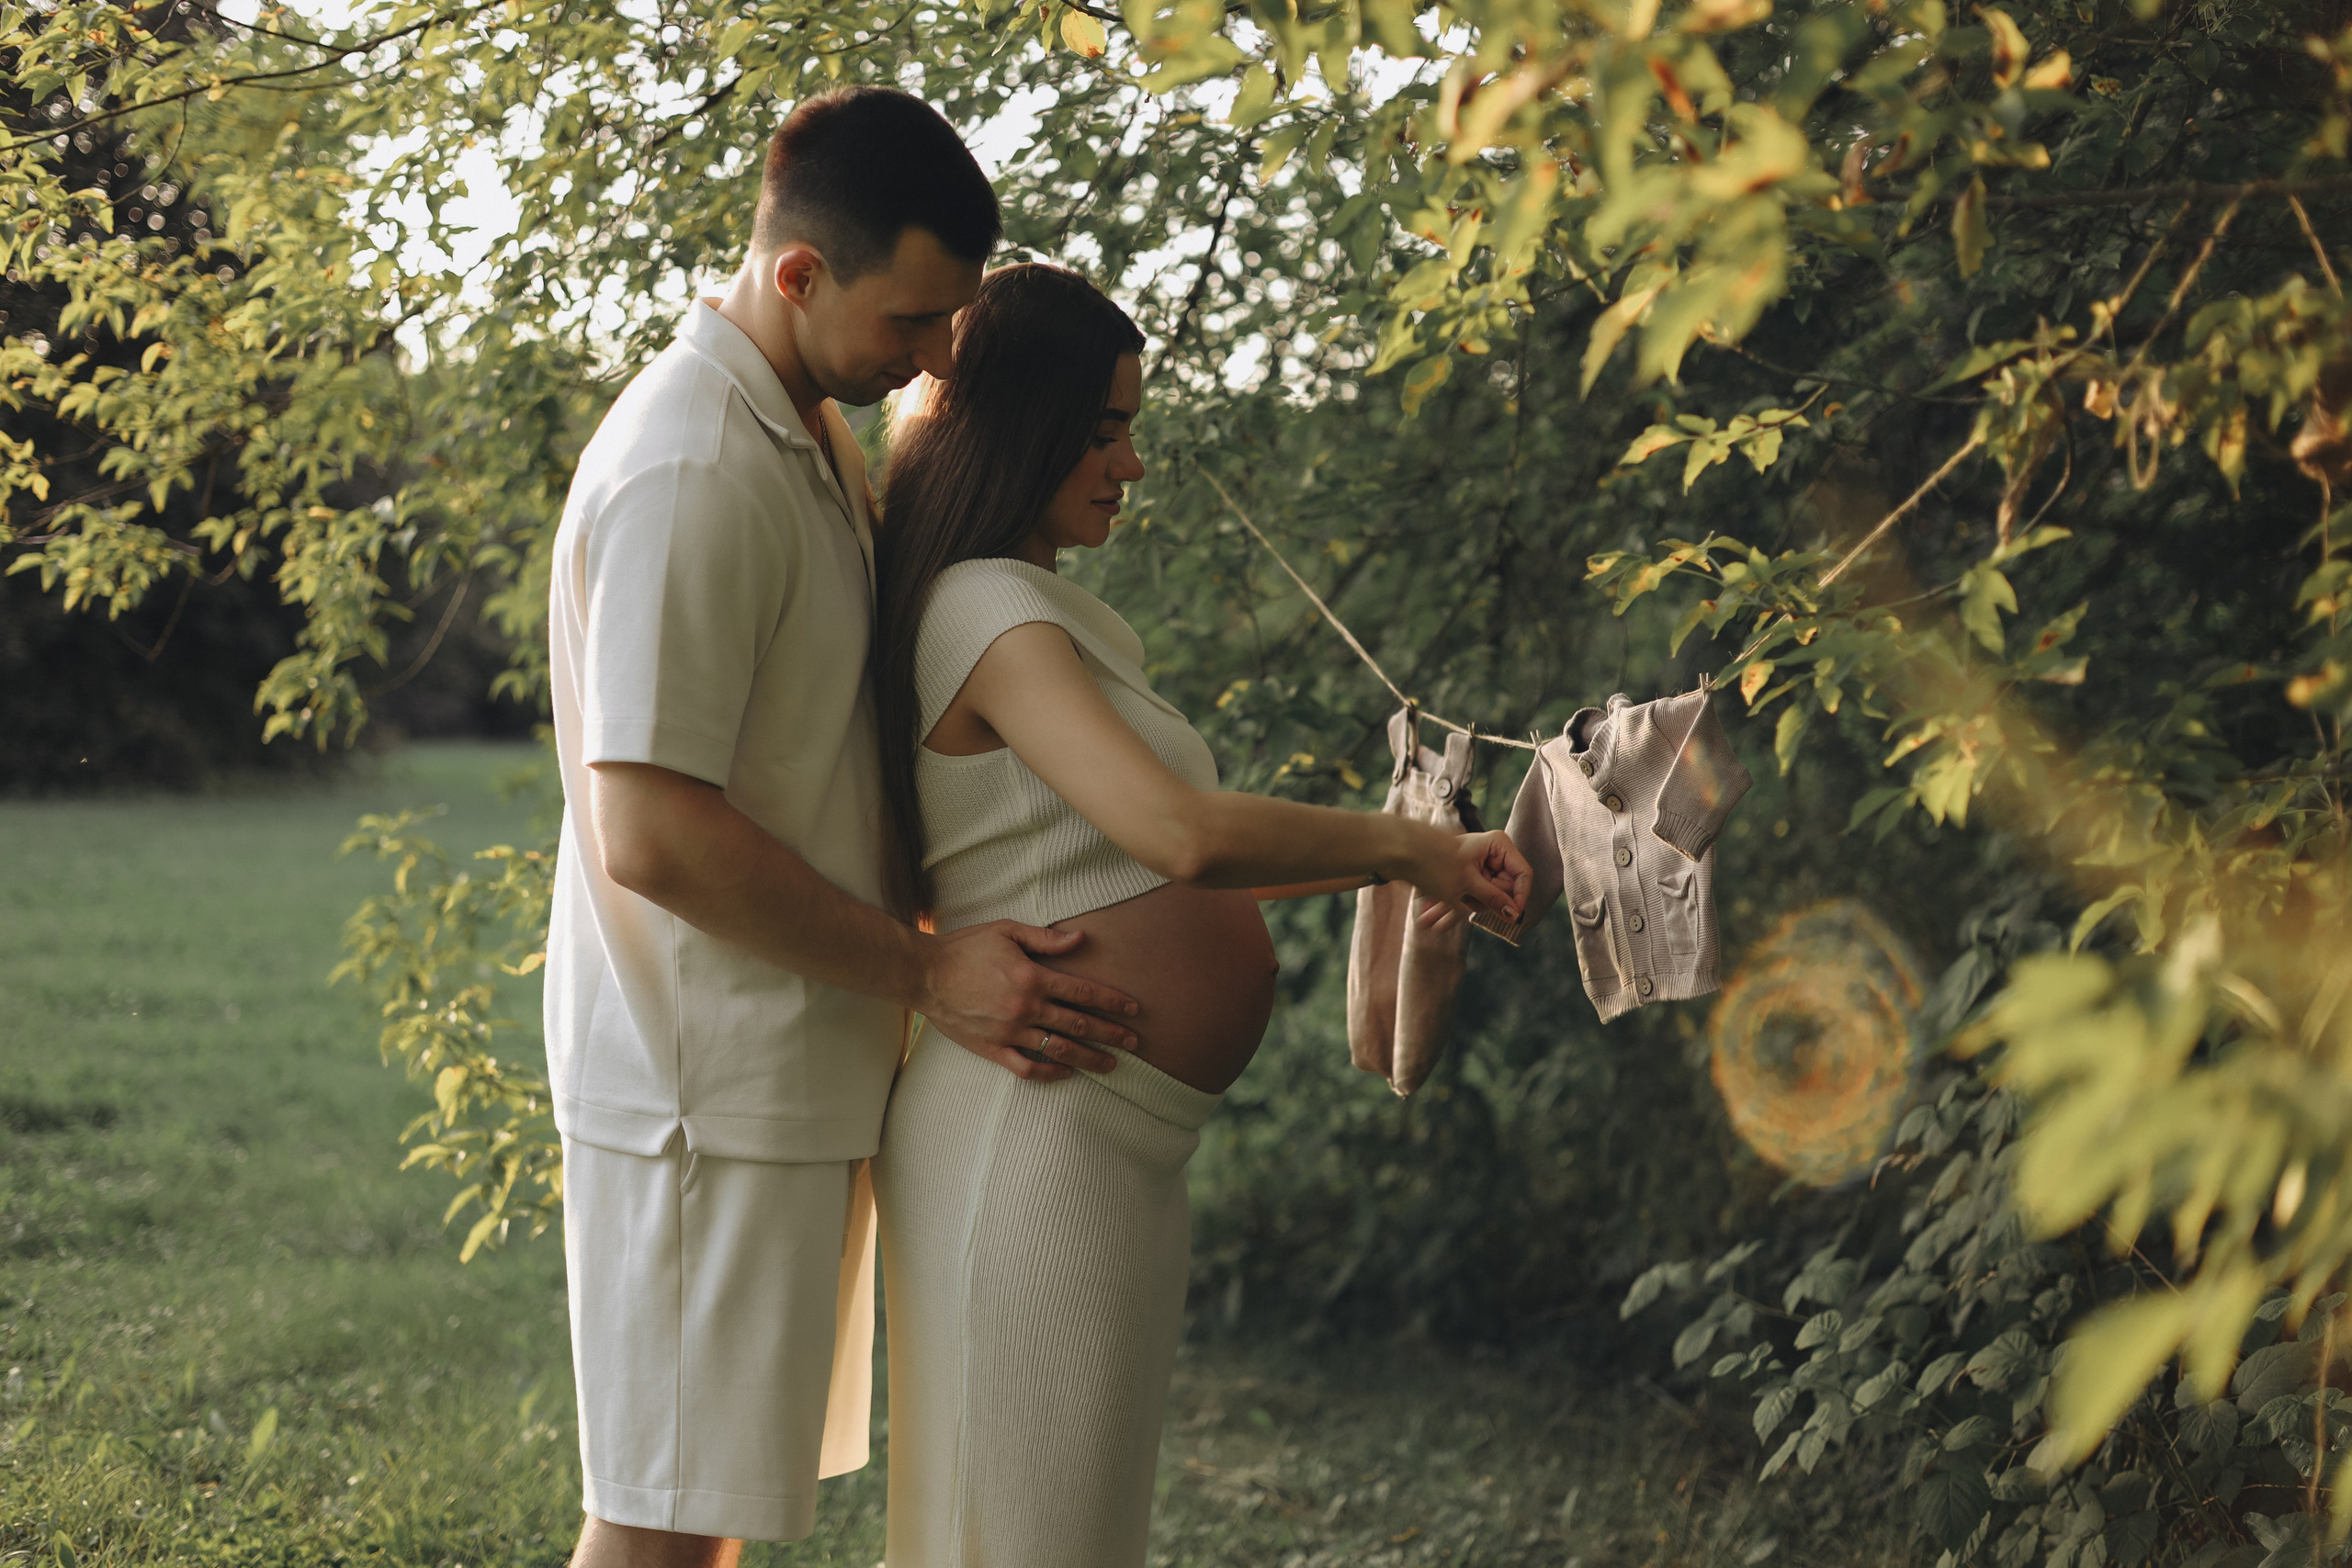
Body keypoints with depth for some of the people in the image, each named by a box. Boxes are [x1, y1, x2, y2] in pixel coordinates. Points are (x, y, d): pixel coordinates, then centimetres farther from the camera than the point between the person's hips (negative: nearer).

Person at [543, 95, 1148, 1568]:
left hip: (795, 1066, 10)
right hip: (710, 1086, -10)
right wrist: (927, 971, -18)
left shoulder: (815, 433, 12)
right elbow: (650, 832, -24)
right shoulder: (691, 471, -21)